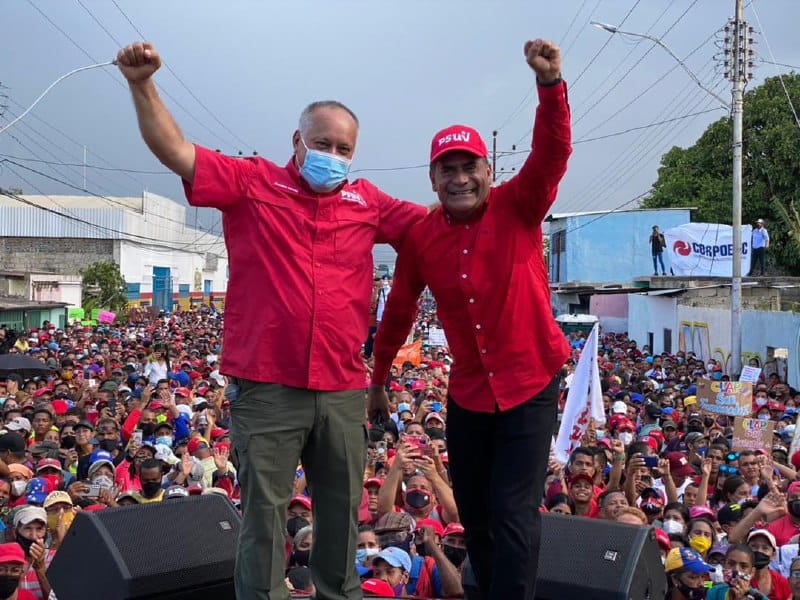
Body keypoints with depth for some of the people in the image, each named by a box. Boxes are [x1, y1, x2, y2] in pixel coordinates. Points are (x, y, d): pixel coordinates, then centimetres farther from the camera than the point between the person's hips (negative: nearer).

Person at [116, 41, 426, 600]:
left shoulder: (366, 201, 12)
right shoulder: (253, 182, 3)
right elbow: (176, 152, -4)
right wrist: (144, 86, -15)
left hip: (342, 389, 4)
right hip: (266, 385, -3)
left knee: (342, 512, 16)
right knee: (264, 513, 6)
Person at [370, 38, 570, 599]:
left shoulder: (518, 207, -9)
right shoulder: (421, 237, -2)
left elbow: (551, 155, -27)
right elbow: (399, 310, 10)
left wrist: (550, 83, -42)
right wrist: (379, 374, 19)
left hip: (530, 385, -3)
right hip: (468, 392, 4)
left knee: (514, 513, -4)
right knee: (474, 514, 15)